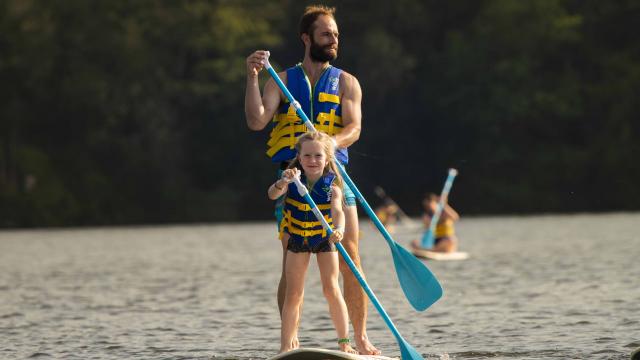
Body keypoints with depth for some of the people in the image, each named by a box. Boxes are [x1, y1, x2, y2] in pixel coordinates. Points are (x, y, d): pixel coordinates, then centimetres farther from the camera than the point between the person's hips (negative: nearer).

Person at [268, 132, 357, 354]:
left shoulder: (331, 186, -18)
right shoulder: (293, 181, -13)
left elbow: (337, 211, -33)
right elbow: (273, 195, -30)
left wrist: (339, 230, -54)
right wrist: (283, 183, -53)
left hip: (325, 238, -1)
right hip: (297, 239, 1)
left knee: (331, 289, -7)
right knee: (294, 294, 1)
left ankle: (344, 341, 4)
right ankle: (286, 346, 2)